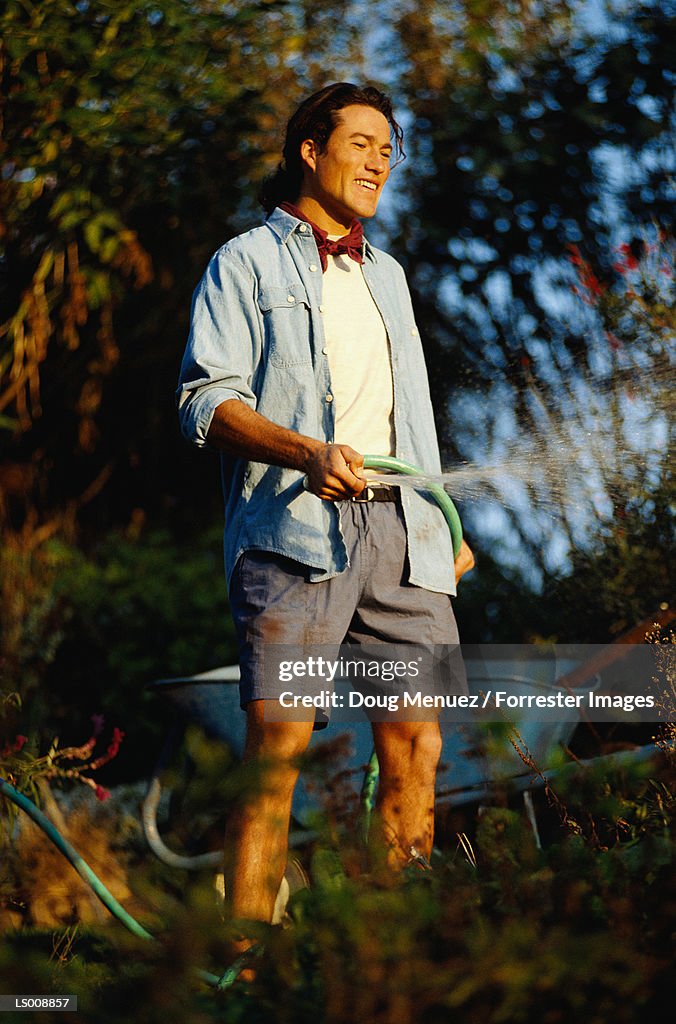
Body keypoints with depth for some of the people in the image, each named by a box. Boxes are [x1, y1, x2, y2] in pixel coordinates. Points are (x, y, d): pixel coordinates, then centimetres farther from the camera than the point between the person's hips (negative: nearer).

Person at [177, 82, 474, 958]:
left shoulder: (387, 275, 29)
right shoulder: (247, 263, 9)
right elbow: (206, 399, -4)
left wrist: (443, 525, 24)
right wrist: (307, 452, -19)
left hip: (398, 527, 6)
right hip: (295, 527, -5)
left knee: (416, 740, -3)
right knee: (278, 742, -13)